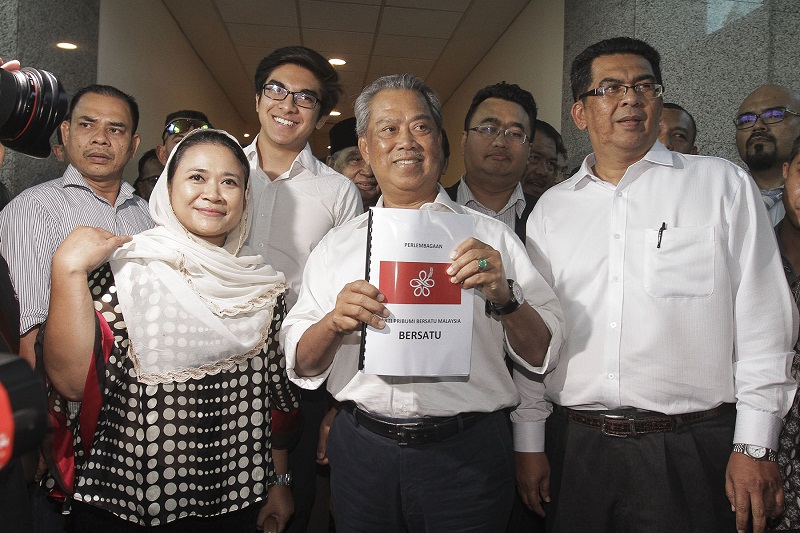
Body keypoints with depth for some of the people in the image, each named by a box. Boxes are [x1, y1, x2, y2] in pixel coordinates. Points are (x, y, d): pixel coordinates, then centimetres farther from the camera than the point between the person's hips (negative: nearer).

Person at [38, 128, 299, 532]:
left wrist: (279, 482, 7)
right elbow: (72, 382, -18)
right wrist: (68, 269, -25)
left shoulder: (261, 283, -1)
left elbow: (277, 392, 6)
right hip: (122, 501, -2)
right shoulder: (124, 266, -10)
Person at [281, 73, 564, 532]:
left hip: (468, 455, -1)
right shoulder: (337, 245, 6)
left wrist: (503, 297, -22)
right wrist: (333, 322, -18)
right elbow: (301, 365, 2)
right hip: (361, 452, 2)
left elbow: (542, 354, -3)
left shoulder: (489, 236, 0)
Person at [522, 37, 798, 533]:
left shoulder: (723, 184, 3)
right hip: (574, 448, 2)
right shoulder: (552, 207, 8)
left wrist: (755, 446, -5)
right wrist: (530, 440, 6)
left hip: (690, 449, -2)